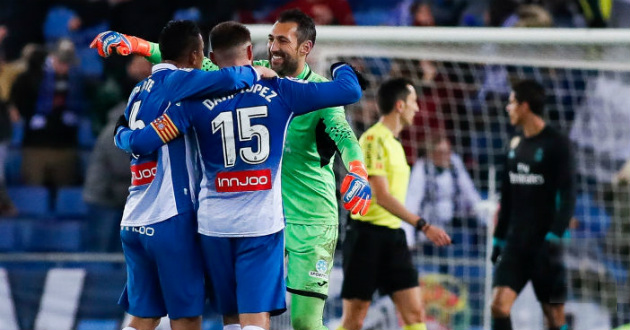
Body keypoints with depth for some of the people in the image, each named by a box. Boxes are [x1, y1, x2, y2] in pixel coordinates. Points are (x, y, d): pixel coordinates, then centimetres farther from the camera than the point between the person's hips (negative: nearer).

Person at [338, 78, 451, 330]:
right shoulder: (374, 139, -13)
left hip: (393, 234, 8)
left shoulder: (393, 143, 15)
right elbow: (381, 196, -20)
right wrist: (423, 226, -25)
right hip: (368, 234, -8)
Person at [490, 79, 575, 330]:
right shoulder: (515, 145, 13)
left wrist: (554, 237, -21)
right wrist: (499, 238, 17)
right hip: (515, 244, 6)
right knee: (499, 307, -9)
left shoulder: (557, 144, -6)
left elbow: (567, 197, -12)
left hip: (543, 244, -5)